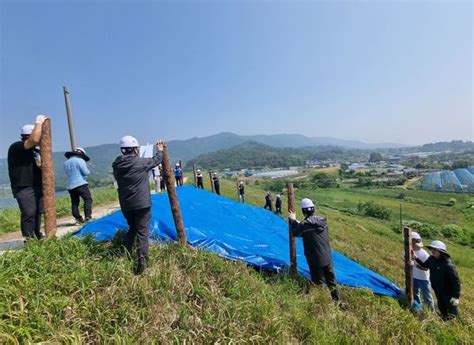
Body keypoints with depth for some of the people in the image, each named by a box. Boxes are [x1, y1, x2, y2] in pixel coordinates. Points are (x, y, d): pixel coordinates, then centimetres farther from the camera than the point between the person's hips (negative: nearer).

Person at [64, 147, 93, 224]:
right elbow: (86, 172, -9)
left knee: (74, 202, 11)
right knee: (88, 199, -6)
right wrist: (88, 171, 11)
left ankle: (77, 218, 12)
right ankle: (87, 216, -17)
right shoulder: (80, 160, -4)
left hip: (70, 186, 7)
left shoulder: (65, 163, 17)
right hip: (81, 184, -7)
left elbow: (67, 174, 21)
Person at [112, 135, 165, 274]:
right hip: (141, 204, -6)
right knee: (142, 232, 0)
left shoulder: (117, 165, 2)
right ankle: (141, 263, -1)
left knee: (132, 228, 24)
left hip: (125, 205, 6)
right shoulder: (141, 162, -13)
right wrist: (160, 150, 23)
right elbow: (156, 160, 3)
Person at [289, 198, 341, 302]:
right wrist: (298, 223, 17)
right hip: (327, 257, 6)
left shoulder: (305, 224, -22)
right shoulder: (323, 220, -3)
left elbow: (296, 233, -2)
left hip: (315, 259, -6)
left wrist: (293, 220, 9)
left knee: (319, 283, 12)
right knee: (331, 281, 20)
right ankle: (337, 300, 32)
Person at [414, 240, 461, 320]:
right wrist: (416, 258, -3)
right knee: (442, 309, 27)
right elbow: (424, 265, 11)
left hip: (448, 293, -7)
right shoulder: (431, 259, -9)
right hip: (438, 292, 7)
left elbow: (456, 281, -25)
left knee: (453, 314, 10)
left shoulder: (448, 265, -29)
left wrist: (456, 296, -28)